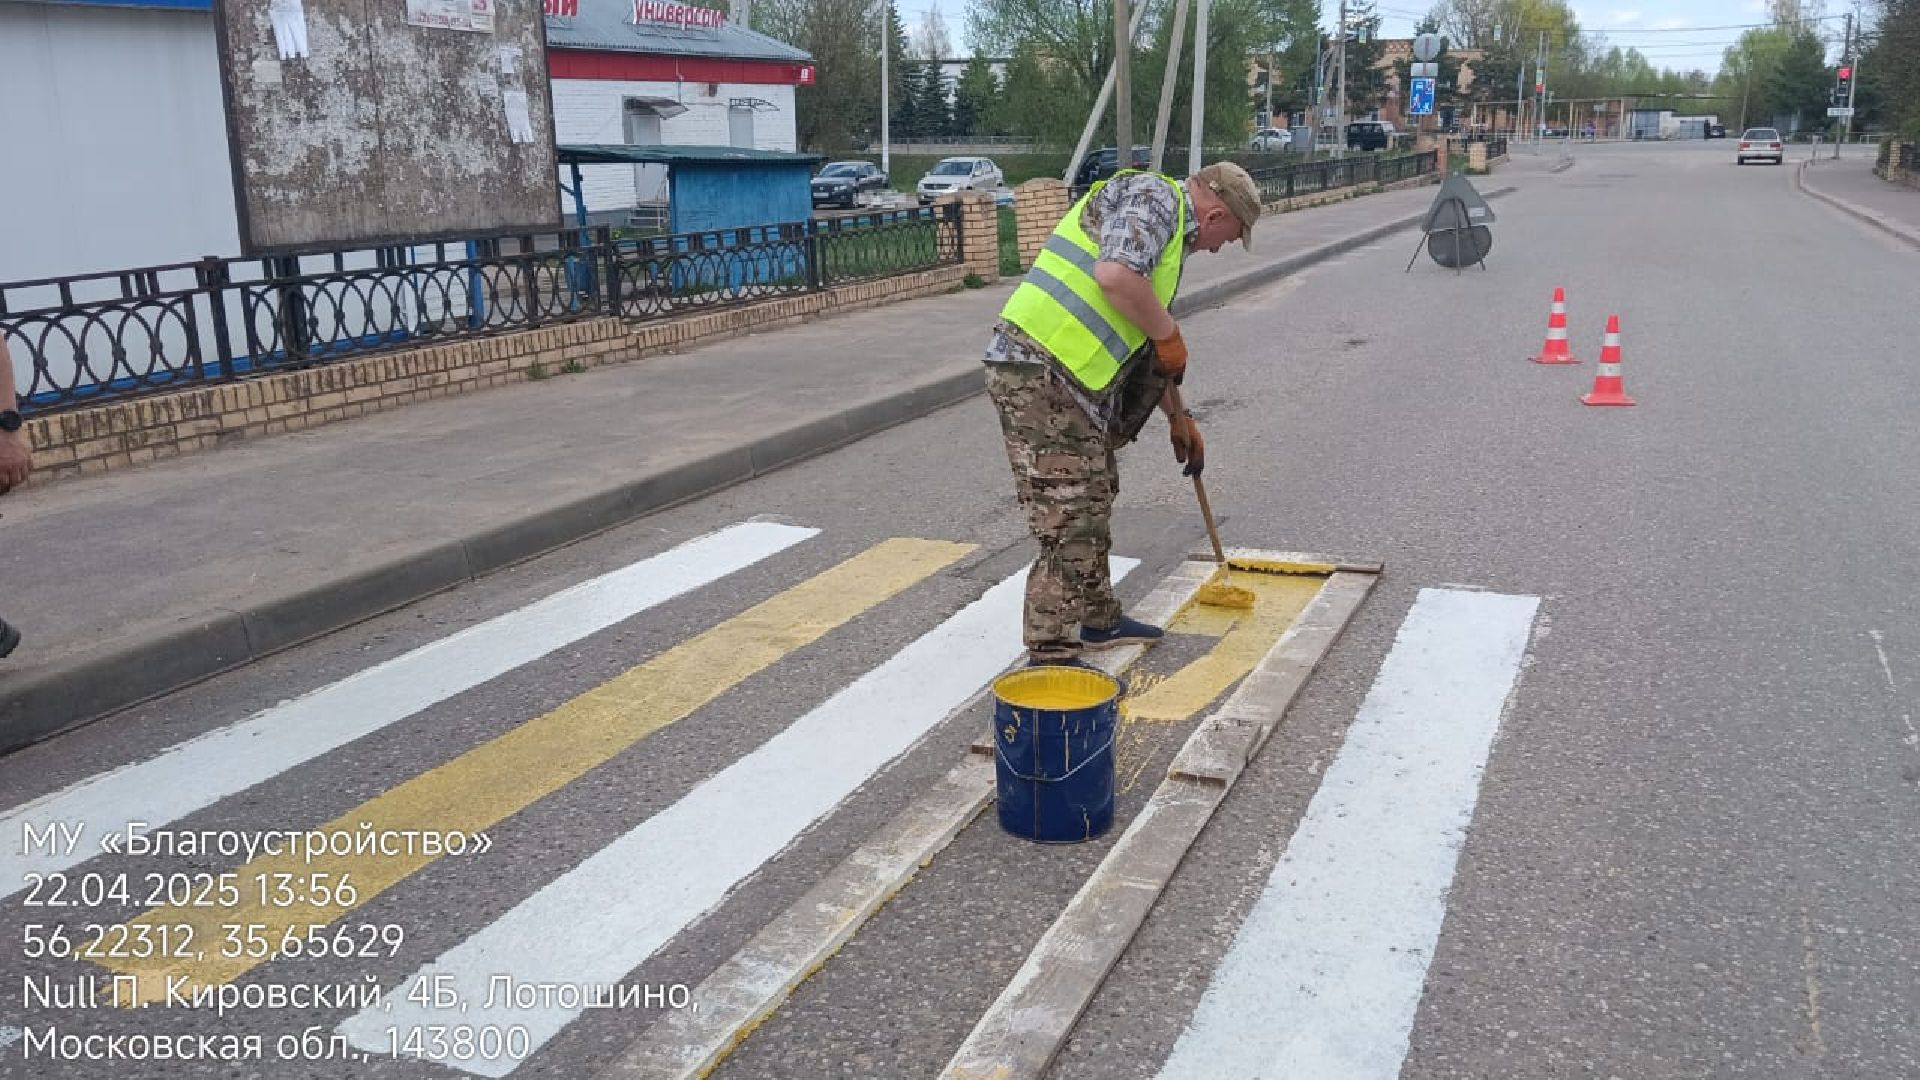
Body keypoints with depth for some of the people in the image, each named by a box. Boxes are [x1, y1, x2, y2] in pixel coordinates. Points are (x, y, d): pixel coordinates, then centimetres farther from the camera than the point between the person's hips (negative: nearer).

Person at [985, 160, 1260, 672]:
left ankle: (1098, 619, 36)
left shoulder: (1171, 229, 27)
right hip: (1040, 373, -11)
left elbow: (1148, 351, 35)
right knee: (1069, 520, -8)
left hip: (1066, 379, 11)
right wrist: (1170, 335, -10)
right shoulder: (1152, 196, -5)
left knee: (1092, 501, 21)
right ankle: (1050, 657, -1)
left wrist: (1179, 418, 40)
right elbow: (1115, 277, -25)